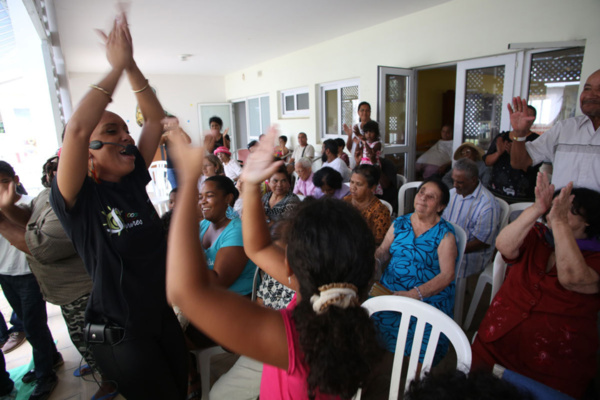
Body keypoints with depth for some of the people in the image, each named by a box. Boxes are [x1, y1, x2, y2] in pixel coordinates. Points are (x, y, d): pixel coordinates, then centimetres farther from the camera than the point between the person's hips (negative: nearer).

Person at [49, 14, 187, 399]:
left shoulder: (133, 181, -2)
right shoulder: (77, 198, -17)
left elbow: (156, 119, -2)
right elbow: (76, 128, -34)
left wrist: (131, 64, -11)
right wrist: (116, 67, -24)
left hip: (163, 317, 6)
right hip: (120, 333, -5)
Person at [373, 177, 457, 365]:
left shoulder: (445, 234, -1)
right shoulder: (400, 223, 13)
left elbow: (447, 275, -9)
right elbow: (384, 250, 14)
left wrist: (413, 294, -21)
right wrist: (374, 261, -10)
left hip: (429, 296, -3)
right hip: (390, 289, 3)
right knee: (368, 315, -20)